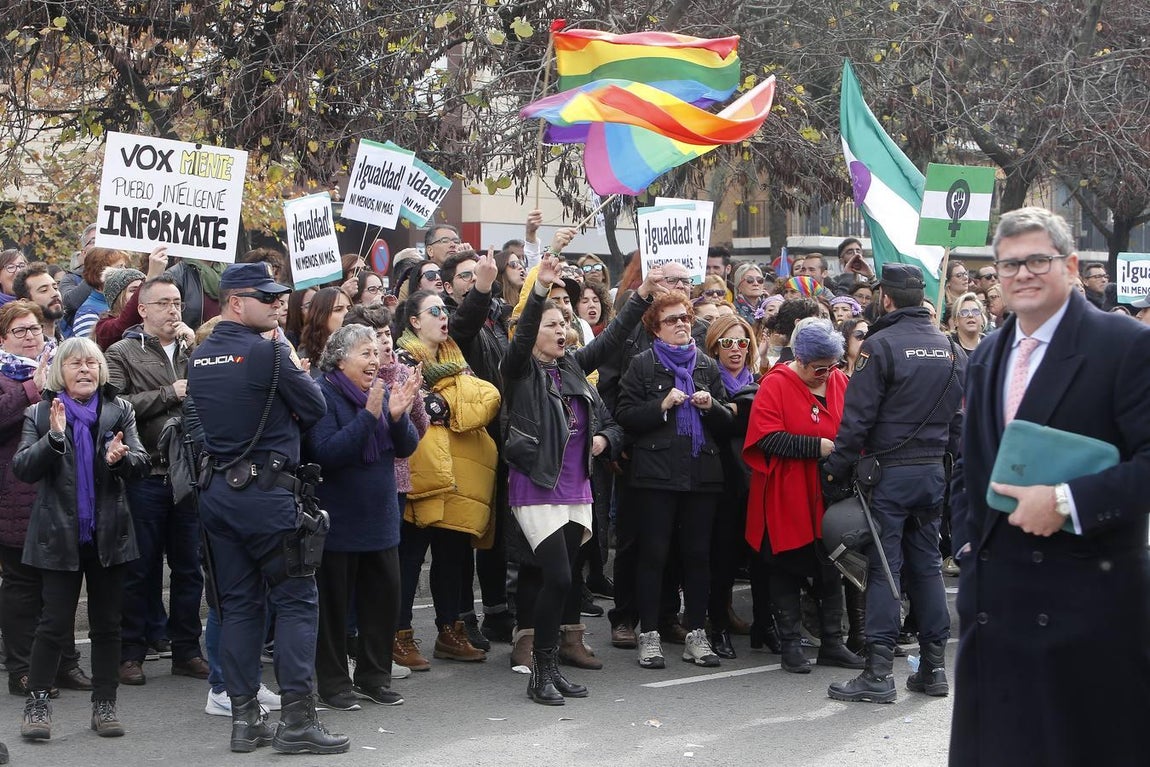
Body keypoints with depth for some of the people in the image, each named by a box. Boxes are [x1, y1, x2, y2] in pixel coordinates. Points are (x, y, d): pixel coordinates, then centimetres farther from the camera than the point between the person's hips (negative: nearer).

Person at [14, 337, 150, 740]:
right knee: (55, 623, -3)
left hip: (108, 534, 2)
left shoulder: (118, 411, 5)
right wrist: (54, 437, -24)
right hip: (60, 535, -2)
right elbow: (22, 468, -9)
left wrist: (121, 458, -25)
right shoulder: (40, 415, 2)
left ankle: (104, 705, 16)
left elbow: (141, 462, -3)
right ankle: (36, 704, 8)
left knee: (107, 623, 8)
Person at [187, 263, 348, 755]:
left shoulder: (199, 358, 9)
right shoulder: (267, 352, -13)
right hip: (266, 489, -7)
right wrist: (295, 371, 12)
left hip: (216, 489, 7)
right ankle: (296, 719, -4)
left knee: (237, 603, 10)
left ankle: (244, 718, 12)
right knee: (296, 601, -1)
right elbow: (315, 408, -7)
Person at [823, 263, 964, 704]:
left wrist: (836, 467, -8)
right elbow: (959, 417, 13)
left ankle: (878, 672, -5)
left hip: (890, 472, -6)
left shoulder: (881, 345, -11)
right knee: (926, 565, 12)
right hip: (934, 470, 6)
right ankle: (933, 667, 15)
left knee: (884, 568, -4)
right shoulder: (950, 349, 9)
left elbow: (858, 416, -14)